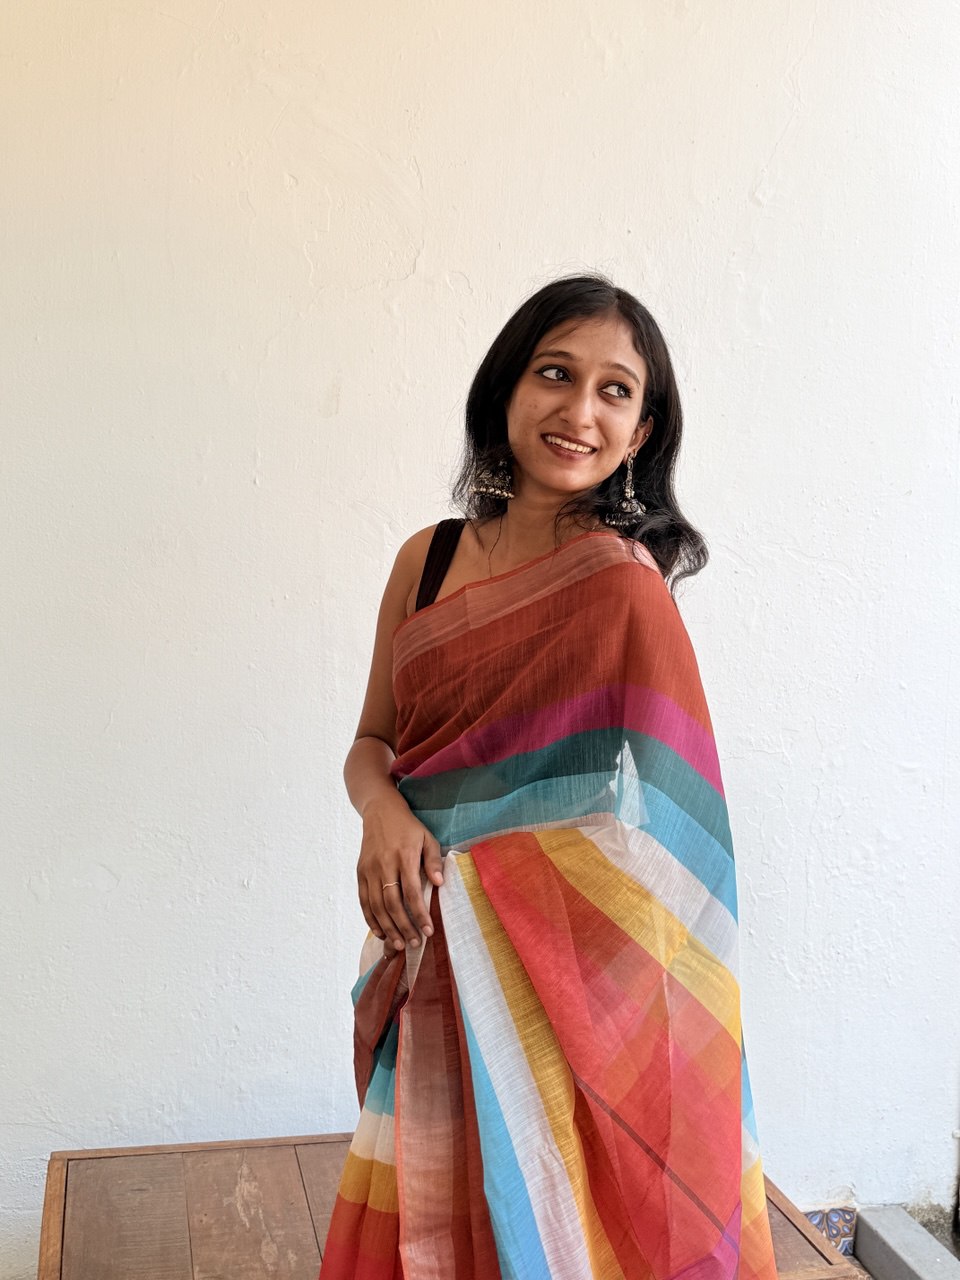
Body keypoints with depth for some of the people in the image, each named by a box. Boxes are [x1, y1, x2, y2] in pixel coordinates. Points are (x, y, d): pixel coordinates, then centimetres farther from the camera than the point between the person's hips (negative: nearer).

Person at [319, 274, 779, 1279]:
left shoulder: (618, 576, -13)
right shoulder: (429, 558, 4)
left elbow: (628, 810, -13)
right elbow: (373, 740, 9)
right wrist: (381, 812, -12)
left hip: (562, 960, -5)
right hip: (435, 948, 5)